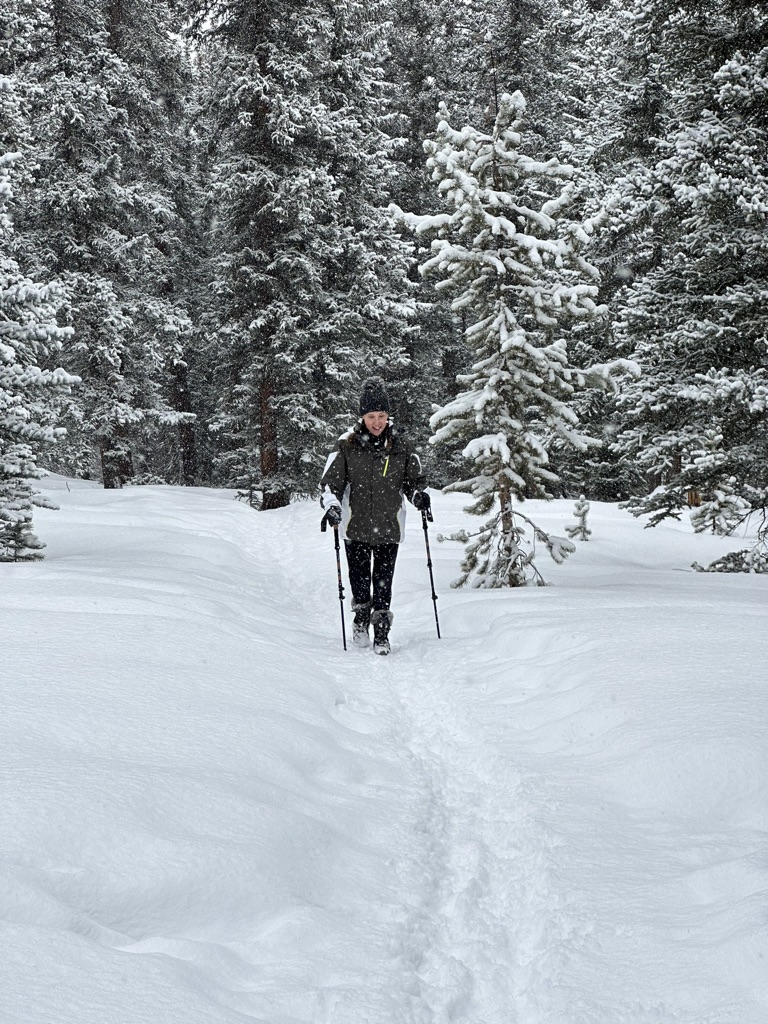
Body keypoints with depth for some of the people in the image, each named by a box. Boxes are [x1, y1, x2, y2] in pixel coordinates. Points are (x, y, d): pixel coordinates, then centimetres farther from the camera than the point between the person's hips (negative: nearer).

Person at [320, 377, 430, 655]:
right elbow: (331, 482, 1)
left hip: (389, 526, 0)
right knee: (359, 578, 7)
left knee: (383, 582, -1)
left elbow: (415, 479, 12)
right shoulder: (347, 447, -1)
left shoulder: (401, 447, 3)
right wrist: (331, 505, -17)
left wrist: (419, 495, -8)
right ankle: (361, 618, 32)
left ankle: (381, 633, 9)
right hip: (356, 525, 0)